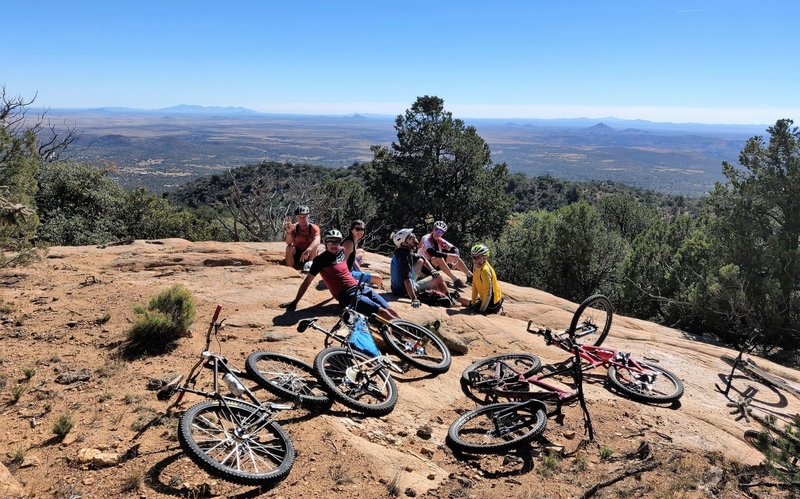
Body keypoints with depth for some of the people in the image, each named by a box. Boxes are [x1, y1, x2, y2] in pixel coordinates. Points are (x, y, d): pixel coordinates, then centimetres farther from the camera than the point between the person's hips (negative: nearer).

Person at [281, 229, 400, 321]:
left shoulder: (342, 251, 10)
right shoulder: (321, 259, -6)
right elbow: (307, 281, -4)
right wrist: (295, 302, -3)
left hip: (360, 287, 7)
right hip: (348, 296, -7)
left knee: (389, 309, -9)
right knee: (382, 312, -23)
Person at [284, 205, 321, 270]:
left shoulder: (313, 228, -13)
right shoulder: (294, 227, -8)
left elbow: (317, 241, -33)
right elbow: (288, 243, -22)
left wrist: (308, 250, -52)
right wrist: (289, 232, -41)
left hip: (309, 256, -1)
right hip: (296, 257, 1)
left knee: (315, 247, -28)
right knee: (289, 248, -27)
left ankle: (310, 265, -15)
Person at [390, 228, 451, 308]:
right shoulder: (404, 256, -27)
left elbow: (423, 259, 18)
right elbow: (406, 280, -36)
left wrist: (433, 271, 6)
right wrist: (414, 299, -39)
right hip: (404, 292, -10)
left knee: (420, 260, 23)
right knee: (438, 278, 2)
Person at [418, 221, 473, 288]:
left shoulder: (440, 241, 0)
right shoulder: (426, 239, -18)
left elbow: (454, 248, -5)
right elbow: (432, 253, -34)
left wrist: (456, 256, -27)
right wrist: (447, 255, -39)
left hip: (436, 264, 7)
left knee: (454, 257, -5)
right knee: (438, 258, -35)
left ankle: (470, 275, -4)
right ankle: (455, 279, -36)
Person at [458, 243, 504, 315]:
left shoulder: (485, 270, -29)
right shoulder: (476, 267, -2)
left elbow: (488, 294, -29)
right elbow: (475, 286, 3)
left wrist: (481, 310, -25)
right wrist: (473, 303, 3)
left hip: (492, 303, -9)